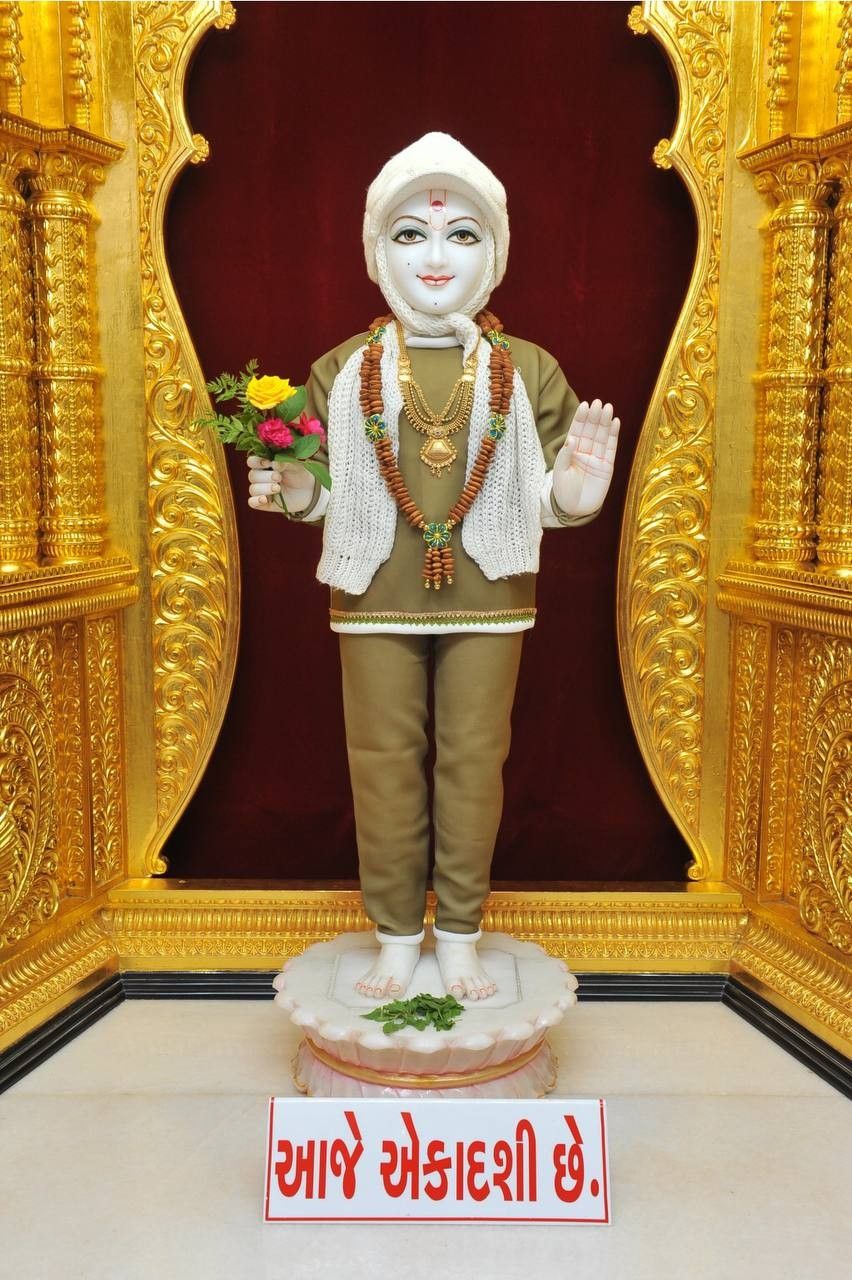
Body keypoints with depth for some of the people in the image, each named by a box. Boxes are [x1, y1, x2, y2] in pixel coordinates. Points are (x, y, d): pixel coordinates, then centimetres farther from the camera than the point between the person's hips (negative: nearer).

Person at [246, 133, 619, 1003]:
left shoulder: (528, 370, 3)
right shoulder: (343, 369, 3)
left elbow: (543, 496, 1)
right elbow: (328, 494, 6)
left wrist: (576, 494, -20)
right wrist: (292, 492, -16)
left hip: (488, 602, 0)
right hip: (375, 601, 1)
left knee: (474, 763, 8)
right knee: (383, 765, 7)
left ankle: (459, 940, 25)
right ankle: (395, 940, 25)